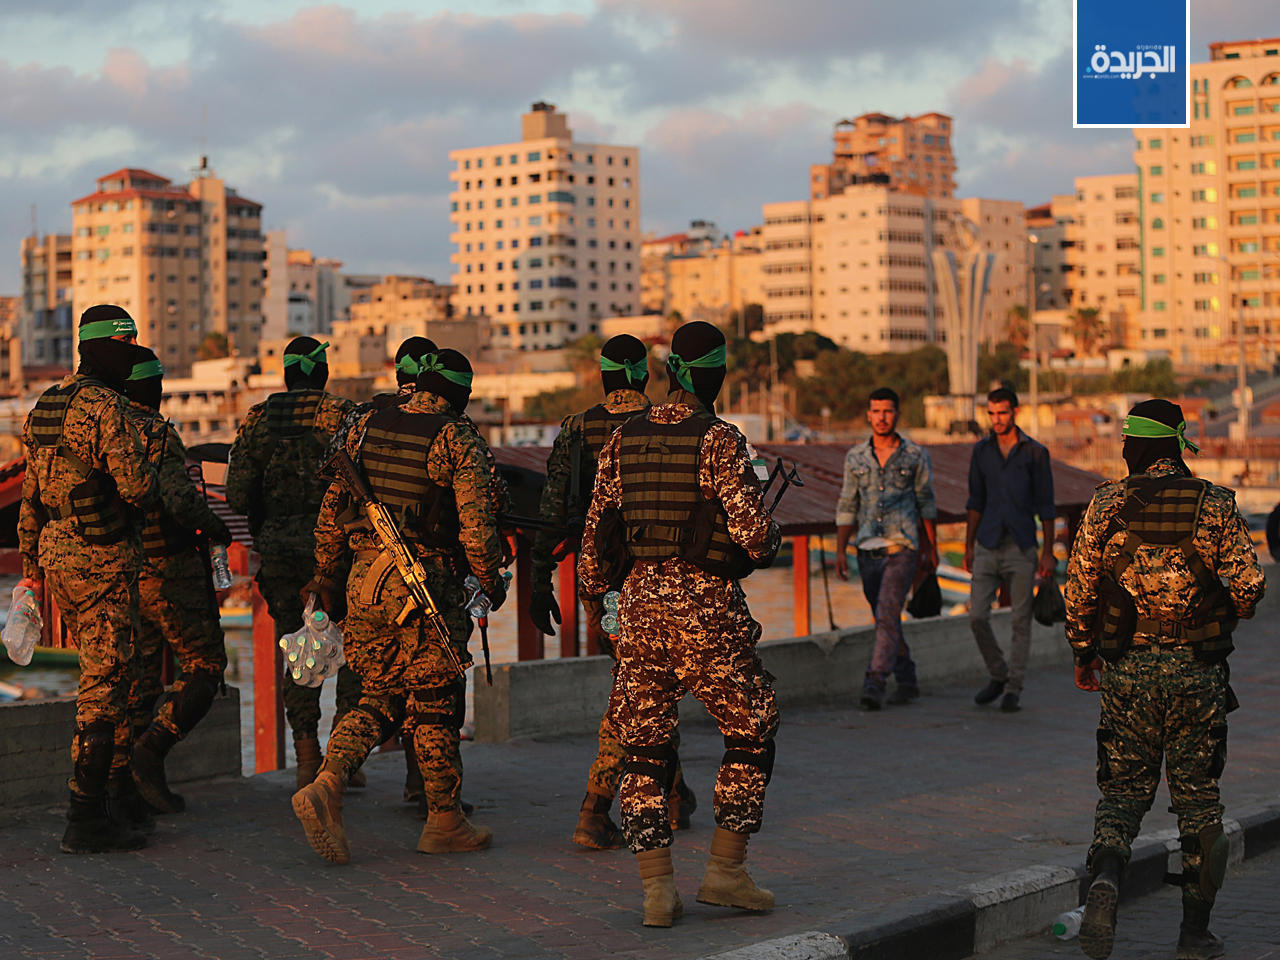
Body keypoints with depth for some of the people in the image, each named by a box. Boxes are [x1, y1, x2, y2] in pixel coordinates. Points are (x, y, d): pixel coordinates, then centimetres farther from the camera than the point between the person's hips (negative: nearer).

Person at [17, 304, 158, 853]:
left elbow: (30, 498, 17)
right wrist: (148, 473, 2)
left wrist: (31, 570, 24)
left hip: (57, 557, 9)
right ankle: (86, 819, -3)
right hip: (103, 560, -9)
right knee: (105, 681, -5)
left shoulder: (45, 408, 12)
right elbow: (137, 488, -22)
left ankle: (119, 776, 33)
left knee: (108, 670, 23)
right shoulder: (104, 407, -15)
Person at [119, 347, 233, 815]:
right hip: (167, 573, -7)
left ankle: (127, 779, 12)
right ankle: (152, 749, -14)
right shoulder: (156, 434, -15)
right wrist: (217, 528, -10)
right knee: (204, 666, 2)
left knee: (138, 674, 13)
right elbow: (179, 497, -28)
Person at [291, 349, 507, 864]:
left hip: (365, 583, 5)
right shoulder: (457, 441, -7)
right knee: (436, 705, 6)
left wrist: (327, 576, 21)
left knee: (380, 698, 15)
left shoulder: (365, 428, 8)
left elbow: (332, 510, 12)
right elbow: (475, 525, -11)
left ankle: (326, 785, -5)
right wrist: (492, 581, 4)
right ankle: (445, 821, 16)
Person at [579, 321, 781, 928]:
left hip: (639, 604, 5)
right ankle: (725, 871, 8)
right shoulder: (719, 439, -9)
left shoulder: (624, 440, 8)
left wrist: (593, 591, 26)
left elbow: (597, 527, 12)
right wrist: (769, 541, 8)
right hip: (706, 607, -5)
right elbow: (751, 530, -15)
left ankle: (657, 888, 6)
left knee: (644, 747, 9)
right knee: (751, 735, 11)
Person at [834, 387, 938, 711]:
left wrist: (931, 549, 9)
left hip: (902, 549, -4)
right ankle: (907, 681, 26)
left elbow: (926, 504, 8)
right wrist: (840, 553, 4)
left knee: (887, 615, -16)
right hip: (868, 550, 4)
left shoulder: (916, 456, 0)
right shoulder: (855, 457, 7)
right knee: (886, 620, 12)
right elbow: (847, 507, 10)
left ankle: (875, 684, -19)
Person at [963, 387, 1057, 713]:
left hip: (1021, 548, -2)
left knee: (1021, 621, 0)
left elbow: (1045, 506, 1)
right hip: (988, 547, 3)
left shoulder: (1035, 453, -1)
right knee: (977, 617, -5)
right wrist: (968, 546, 10)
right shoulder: (981, 451, 8)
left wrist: (1048, 552, -3)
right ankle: (998, 676, 16)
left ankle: (1013, 689, 8)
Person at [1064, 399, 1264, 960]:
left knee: (1124, 788, 10)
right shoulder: (1213, 504, -3)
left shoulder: (1107, 504, -1)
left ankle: (1104, 881, -18)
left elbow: (1079, 588, 0)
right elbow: (1249, 585, -6)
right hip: (1197, 668, -1)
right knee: (1197, 795, 10)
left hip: (1126, 667, 1)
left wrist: (1082, 655, 15)